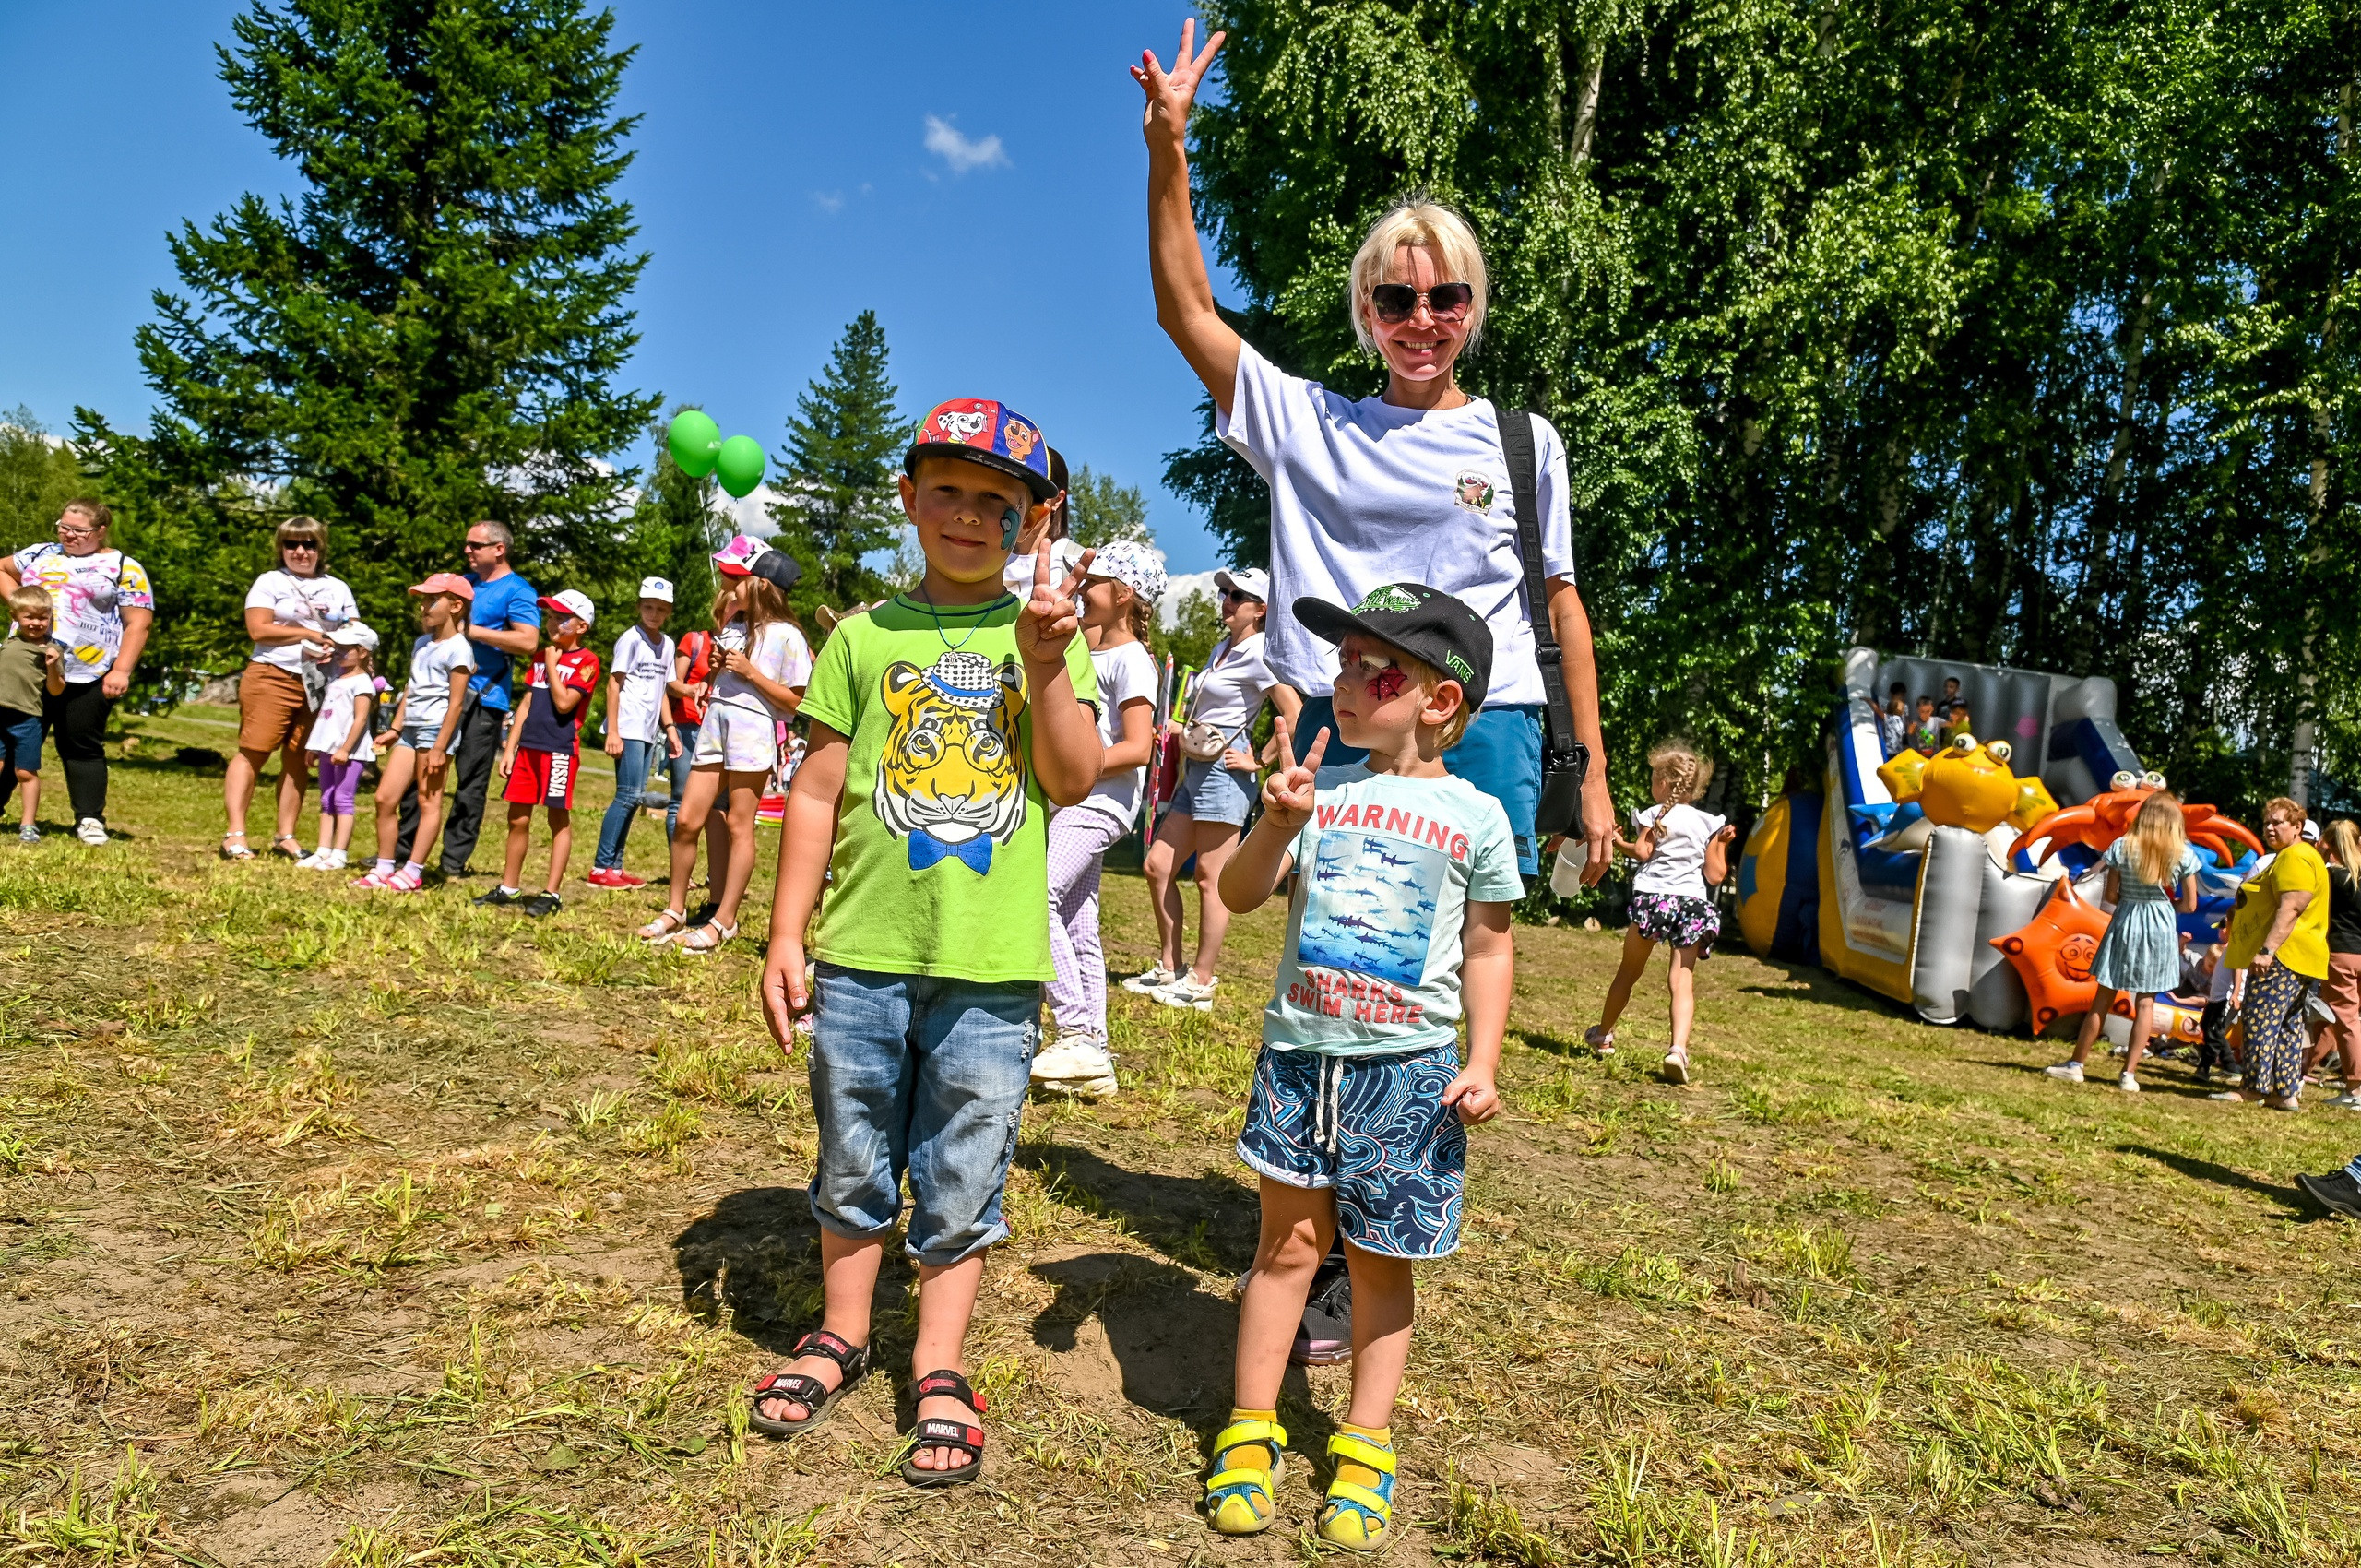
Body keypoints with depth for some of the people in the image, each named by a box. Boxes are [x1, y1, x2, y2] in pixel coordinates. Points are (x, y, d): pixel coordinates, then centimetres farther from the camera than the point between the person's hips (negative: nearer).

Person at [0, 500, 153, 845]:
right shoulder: (41, 554, 15)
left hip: (87, 676, -4)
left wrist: (121, 671, -13)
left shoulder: (124, 568, 0)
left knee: (82, 747, 0)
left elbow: (140, 623, -5)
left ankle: (90, 819, 5)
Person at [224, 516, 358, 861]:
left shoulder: (338, 589, 17)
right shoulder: (270, 582, 6)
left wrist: (335, 648, -8)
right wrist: (309, 633, -8)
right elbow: (258, 629, -6)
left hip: (320, 685, 3)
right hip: (273, 677, -3)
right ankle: (235, 834, -7)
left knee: (299, 760, 4)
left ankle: (286, 836, 10)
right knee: (253, 752, -7)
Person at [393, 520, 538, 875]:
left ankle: (454, 861, 6)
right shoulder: (465, 582, 17)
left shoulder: (517, 592, -7)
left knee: (470, 784, -1)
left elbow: (528, 642, -20)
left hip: (482, 700, -8)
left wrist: (472, 630, -18)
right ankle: (402, 849, 19)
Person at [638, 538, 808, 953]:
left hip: (753, 729, -7)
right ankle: (675, 911, 17)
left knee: (738, 826, -1)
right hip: (715, 721, 7)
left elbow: (795, 702, -10)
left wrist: (750, 672, -15)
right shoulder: (733, 624, 16)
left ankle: (724, 922, 7)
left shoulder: (786, 636, -6)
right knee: (687, 821, 4)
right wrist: (717, 665, 3)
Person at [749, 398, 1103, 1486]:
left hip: (993, 963, -1)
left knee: (964, 1179, 9)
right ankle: (842, 1333, 35)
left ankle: (939, 1367, 25)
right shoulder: (866, 636, 4)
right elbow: (817, 792, 5)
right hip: (863, 952, 1)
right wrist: (785, 936, 2)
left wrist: (1044, 663, -15)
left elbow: (1075, 782, -4)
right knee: (853, 1162, 15)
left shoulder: (1049, 636, 5)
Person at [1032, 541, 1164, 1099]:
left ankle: (1076, 1034, -18)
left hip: (1096, 805, -9)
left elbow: (1137, 747, -18)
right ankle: (1093, 1057, 12)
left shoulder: (1130, 659, -9)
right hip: (1074, 805, 9)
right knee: (1078, 926, 8)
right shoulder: (1087, 650, 18)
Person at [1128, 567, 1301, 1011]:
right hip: (1196, 768, 10)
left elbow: (1296, 716, -18)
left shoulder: (1256, 654, -10)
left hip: (1224, 770, -10)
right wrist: (1184, 729, 16)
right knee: (1158, 866, 9)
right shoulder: (1222, 648, 18)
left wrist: (1260, 762, -15)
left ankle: (1201, 983, 4)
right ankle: (1170, 968, 18)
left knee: (1210, 877, -4)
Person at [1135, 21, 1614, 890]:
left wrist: (1591, 773, 6)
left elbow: (1562, 601, 10)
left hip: (1484, 730, 0)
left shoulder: (1526, 442, 10)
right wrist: (1166, 150, -3)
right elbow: (1187, 312, 7)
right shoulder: (1313, 424, 11)